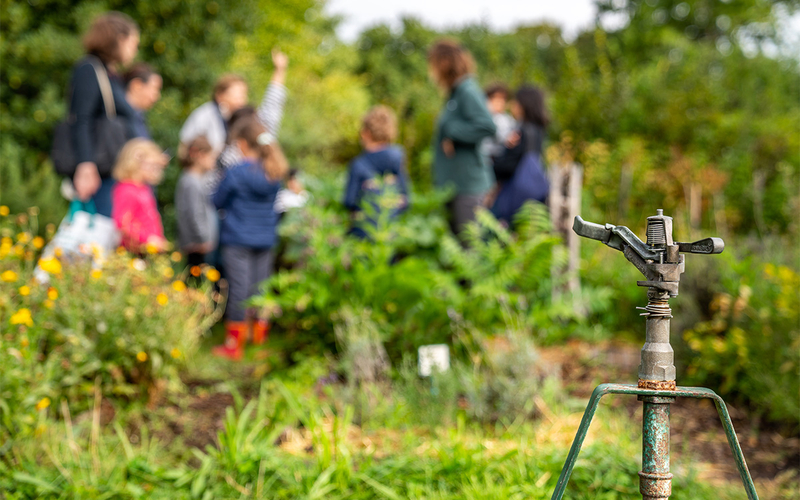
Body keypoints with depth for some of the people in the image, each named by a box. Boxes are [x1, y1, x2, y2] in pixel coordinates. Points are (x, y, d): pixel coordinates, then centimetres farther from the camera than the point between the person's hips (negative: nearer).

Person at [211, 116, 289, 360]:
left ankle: (233, 345, 5)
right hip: (266, 239, 5)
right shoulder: (274, 173, 0)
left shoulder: (235, 173, -14)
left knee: (239, 288, -1)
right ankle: (260, 339, 23)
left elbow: (218, 201, -2)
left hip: (237, 239, -5)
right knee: (261, 289, 13)